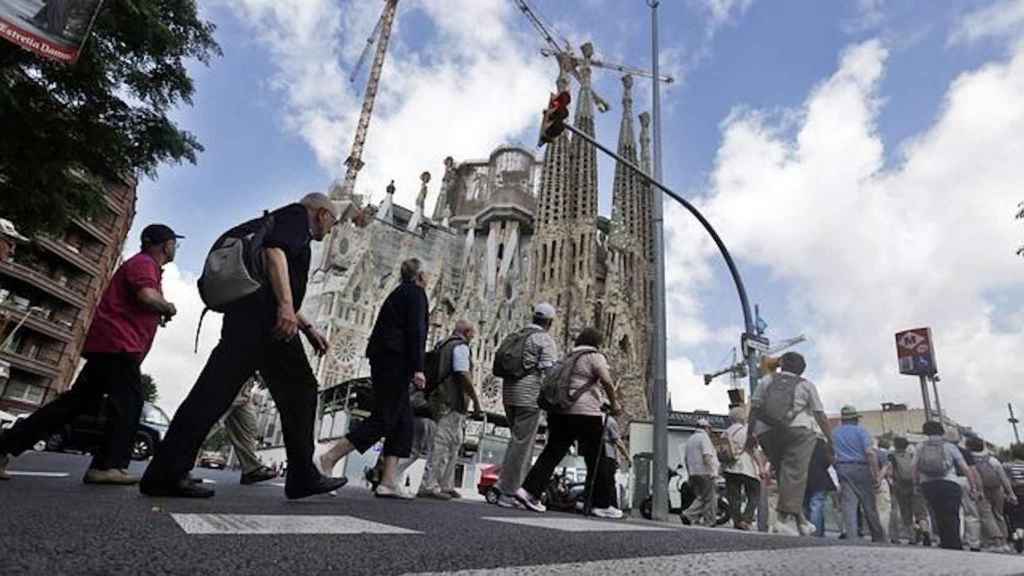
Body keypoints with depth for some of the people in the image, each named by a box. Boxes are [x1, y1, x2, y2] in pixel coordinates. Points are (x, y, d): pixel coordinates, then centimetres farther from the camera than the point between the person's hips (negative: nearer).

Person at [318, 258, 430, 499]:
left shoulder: (398, 293, 25)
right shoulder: (416, 293, -3)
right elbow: (415, 332, -15)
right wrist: (417, 369, -18)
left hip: (383, 361, 10)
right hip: (395, 362, -10)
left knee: (403, 422, 6)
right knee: (383, 420, -9)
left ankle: (388, 481, 2)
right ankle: (330, 458, -9)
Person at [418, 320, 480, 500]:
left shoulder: (443, 345, 21)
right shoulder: (461, 346, -7)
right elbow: (463, 374, -18)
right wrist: (476, 399, -11)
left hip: (438, 399, 10)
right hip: (452, 401, -10)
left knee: (454, 444, 15)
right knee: (444, 443, -9)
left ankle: (446, 486, 19)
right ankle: (429, 485, -9)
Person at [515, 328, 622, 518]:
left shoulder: (568, 357, 21)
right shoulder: (595, 357, -1)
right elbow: (607, 382, -16)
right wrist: (614, 404, -5)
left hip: (560, 410, 7)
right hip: (586, 412, -7)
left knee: (552, 453, 6)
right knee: (597, 460, 5)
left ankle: (529, 490, -4)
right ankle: (601, 504, 11)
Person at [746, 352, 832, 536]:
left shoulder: (768, 381, 21)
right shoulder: (806, 385, 18)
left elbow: (754, 408, 12)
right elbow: (820, 415, 13)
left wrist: (750, 434, 13)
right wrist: (831, 440, 17)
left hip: (766, 433, 3)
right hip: (796, 430, -3)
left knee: (783, 473, 11)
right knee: (795, 474, -9)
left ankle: (799, 519, 12)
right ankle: (786, 518, -21)